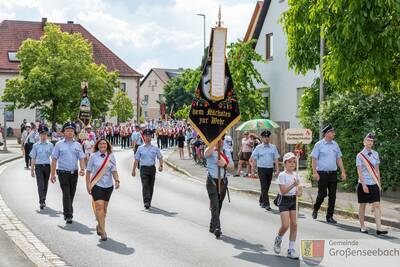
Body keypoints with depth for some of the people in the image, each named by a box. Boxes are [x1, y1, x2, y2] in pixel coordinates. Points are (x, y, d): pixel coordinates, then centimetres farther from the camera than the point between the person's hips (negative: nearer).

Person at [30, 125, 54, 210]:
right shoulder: (36, 145, 1)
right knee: (40, 184, -12)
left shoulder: (50, 145, 3)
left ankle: (43, 200, 28)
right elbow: (33, 158, 5)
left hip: (47, 166, 2)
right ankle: (42, 202, -16)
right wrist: (32, 170, 4)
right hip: (38, 166, -2)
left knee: (45, 185, 12)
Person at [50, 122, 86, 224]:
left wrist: (82, 169, -13)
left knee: (71, 194, 11)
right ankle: (68, 215, -10)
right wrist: (52, 174, -2)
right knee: (66, 194, -10)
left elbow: (81, 158, 5)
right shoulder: (59, 145, 2)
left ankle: (67, 212, 28)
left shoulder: (78, 145, 9)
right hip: (63, 172, -3)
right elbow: (54, 160, 2)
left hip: (74, 173, 3)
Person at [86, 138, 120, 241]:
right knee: (99, 206, -13)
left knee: (104, 208, 12)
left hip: (108, 185, 3)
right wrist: (88, 185, -1)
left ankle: (99, 226, 34)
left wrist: (117, 180, -19)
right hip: (96, 185, -3)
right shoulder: (93, 156, -2)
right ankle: (102, 231, -11)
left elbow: (114, 170, -2)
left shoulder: (111, 156, 2)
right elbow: (88, 171, 2)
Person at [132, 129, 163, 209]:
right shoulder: (140, 148, 4)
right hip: (144, 168, -2)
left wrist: (161, 165, -10)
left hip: (152, 168, 2)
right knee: (145, 185, -15)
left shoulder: (155, 148, 7)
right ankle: (146, 202, -24)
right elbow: (136, 160, 7)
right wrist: (133, 170, 5)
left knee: (151, 186, 10)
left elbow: (160, 157, 8)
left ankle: (149, 202, 24)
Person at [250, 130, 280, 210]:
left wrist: (277, 169, -1)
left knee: (267, 187, 12)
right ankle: (266, 204, -11)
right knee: (264, 186, -10)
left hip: (270, 168, 3)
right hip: (261, 168, -3)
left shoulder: (273, 147, 8)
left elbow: (276, 159, 7)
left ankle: (261, 201, 31)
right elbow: (253, 159, 1)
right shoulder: (258, 148, 0)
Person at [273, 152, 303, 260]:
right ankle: (278, 240, 19)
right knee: (285, 225, -14)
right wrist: (293, 185, -28)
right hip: (284, 200, -6)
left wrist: (299, 192, -11)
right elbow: (283, 191, -18)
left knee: (294, 225, 1)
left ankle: (291, 250, 8)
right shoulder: (282, 175, -11)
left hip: (293, 200, 6)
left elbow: (299, 188, 12)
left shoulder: (296, 175, 7)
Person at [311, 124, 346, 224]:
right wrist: (315, 172, -12)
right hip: (322, 173, -4)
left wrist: (343, 171, 7)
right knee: (322, 194, -3)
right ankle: (315, 210, 25)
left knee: (332, 195, 4)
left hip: (333, 173, 4)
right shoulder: (319, 145, -4)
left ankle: (329, 216, 13)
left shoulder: (335, 145, 10)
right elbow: (314, 159, -5)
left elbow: (339, 159, 13)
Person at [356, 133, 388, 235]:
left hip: (374, 184, 4)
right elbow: (359, 171, -9)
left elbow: (377, 170, 12)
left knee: (377, 205, -5)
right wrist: (364, 185, -16)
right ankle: (362, 227, 17)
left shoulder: (375, 154, 8)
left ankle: (379, 228, -8)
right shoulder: (360, 155, -5)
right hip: (363, 184, -3)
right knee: (362, 206, 6)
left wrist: (379, 184, 10)